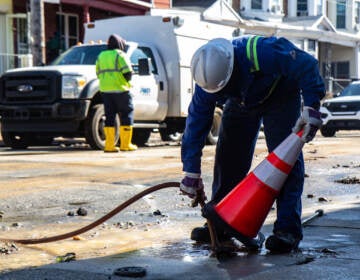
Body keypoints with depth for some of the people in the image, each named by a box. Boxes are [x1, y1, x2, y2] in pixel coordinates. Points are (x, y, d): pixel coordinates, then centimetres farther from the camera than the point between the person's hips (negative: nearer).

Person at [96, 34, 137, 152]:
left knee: (109, 116, 7)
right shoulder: (120, 55, -4)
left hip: (105, 90, 6)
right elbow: (127, 72, -13)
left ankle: (109, 145, 3)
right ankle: (125, 144, 0)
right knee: (126, 115, 2)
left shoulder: (101, 55, 16)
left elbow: (98, 73, 17)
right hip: (120, 89, -6)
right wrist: (126, 80, 5)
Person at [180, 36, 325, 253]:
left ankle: (288, 229, -18)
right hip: (242, 103, 4)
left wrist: (311, 108, -41)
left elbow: (307, 65, -34)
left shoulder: (260, 52, -42)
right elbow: (196, 123, -20)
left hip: (281, 95, -4)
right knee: (228, 157, -3)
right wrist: (192, 173, -20)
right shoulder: (207, 80, -26)